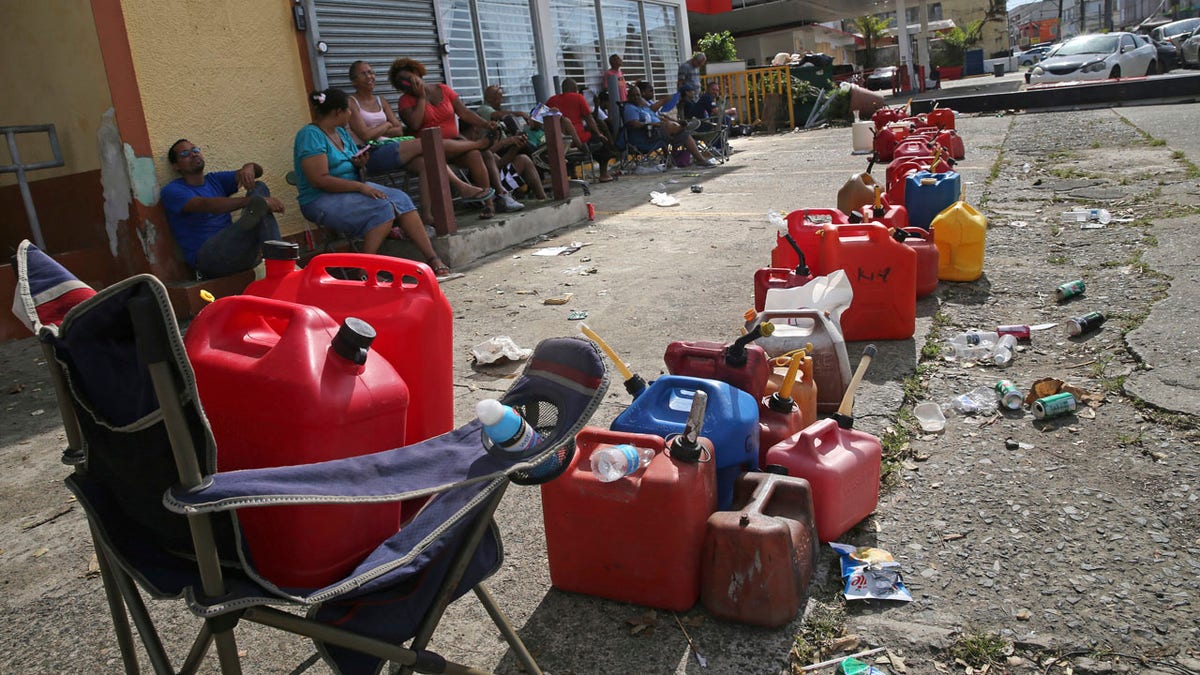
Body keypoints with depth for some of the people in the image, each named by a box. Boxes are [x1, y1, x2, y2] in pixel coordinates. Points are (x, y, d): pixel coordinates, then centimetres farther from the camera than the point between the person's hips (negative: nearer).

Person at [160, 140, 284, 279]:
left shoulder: (215, 179, 21)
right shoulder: (172, 191, 1)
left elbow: (258, 170, 12)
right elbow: (206, 205, -19)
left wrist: (249, 168, -14)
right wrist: (256, 201, -31)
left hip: (238, 252, 7)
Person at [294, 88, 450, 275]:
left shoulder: (341, 133, 15)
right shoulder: (310, 135, -12)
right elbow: (320, 180, -22)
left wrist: (359, 164, 0)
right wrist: (361, 187, -25)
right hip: (321, 200, -8)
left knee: (400, 198, -13)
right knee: (382, 207, -29)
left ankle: (433, 259, -19)